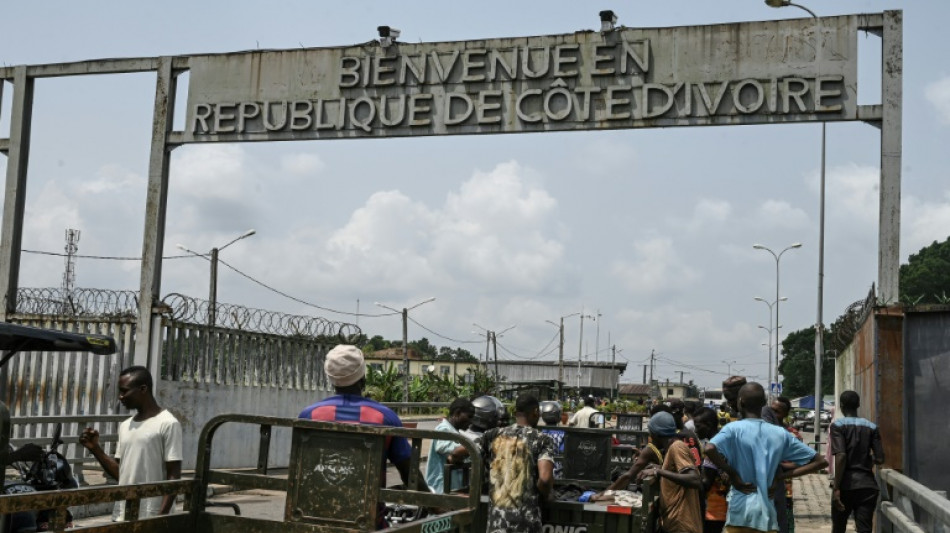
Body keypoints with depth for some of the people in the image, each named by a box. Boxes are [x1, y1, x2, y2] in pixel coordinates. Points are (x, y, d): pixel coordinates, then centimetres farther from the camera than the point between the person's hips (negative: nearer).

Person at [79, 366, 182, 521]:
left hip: (150, 519, -7)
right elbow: (119, 473, 17)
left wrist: (162, 517, -17)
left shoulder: (167, 424, -9)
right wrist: (95, 448, 5)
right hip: (122, 516, 7)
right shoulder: (125, 426, 14)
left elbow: (173, 477, -11)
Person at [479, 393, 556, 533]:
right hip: (526, 516, -3)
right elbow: (545, 478, -17)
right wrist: (545, 496, 4)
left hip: (497, 515, 3)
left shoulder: (494, 435, 8)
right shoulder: (542, 440, -3)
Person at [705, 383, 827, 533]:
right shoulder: (781, 434, 9)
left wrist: (732, 475, -9)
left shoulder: (734, 429, -3)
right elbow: (820, 461, 12)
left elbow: (709, 449, -24)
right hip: (767, 512, 3)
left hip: (740, 510, -3)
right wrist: (779, 477, 7)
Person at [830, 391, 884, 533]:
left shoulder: (838, 425, -4)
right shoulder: (871, 427, 7)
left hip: (846, 485, -2)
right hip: (867, 485, 3)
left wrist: (836, 488, -16)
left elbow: (841, 456, -16)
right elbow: (880, 459, 4)